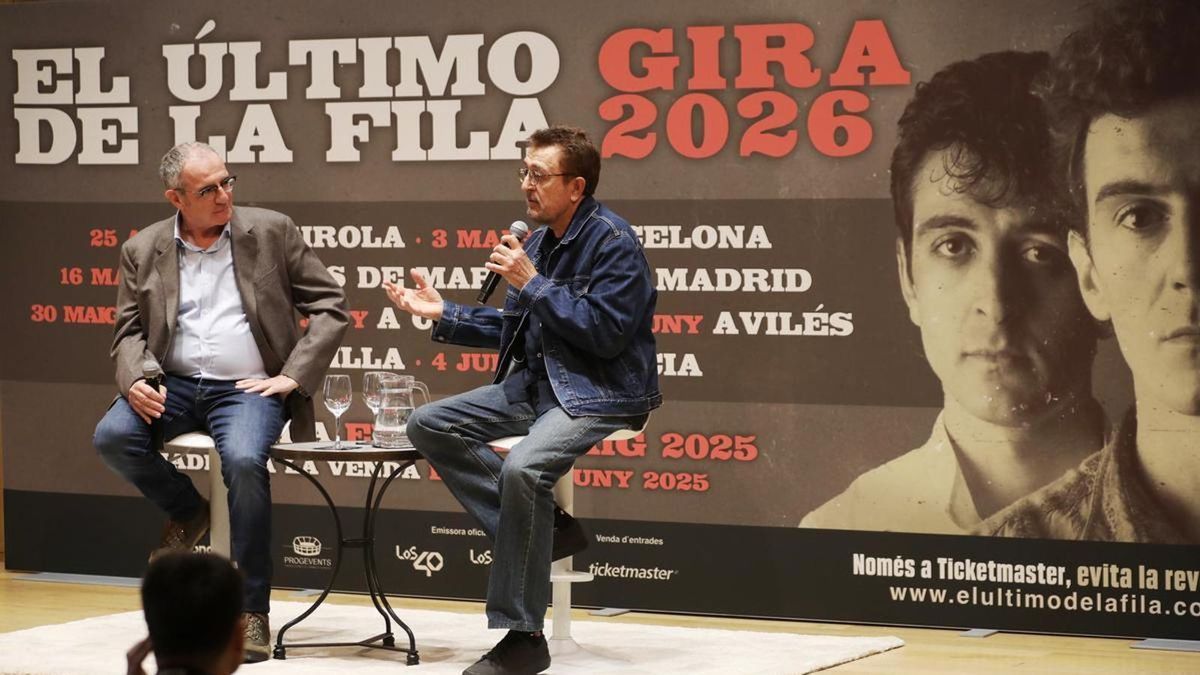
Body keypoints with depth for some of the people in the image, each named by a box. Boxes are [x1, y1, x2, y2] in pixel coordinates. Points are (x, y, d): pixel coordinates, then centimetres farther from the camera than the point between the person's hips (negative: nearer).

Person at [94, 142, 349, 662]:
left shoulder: (272, 232, 2)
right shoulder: (143, 250, 8)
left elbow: (331, 309, 3)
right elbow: (129, 330, 10)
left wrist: (293, 376, -8)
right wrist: (135, 380, -13)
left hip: (248, 388, -3)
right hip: (175, 385, 3)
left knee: (244, 461, -33)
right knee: (112, 437, -25)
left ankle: (252, 613, -21)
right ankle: (187, 510, 8)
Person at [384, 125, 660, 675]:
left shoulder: (612, 241, -14)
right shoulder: (539, 242, 11)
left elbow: (606, 333, -22)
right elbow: (516, 329, 20)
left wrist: (532, 283, -20)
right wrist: (443, 314, 10)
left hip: (601, 394, -10)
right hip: (536, 385, 10)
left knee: (522, 467, -34)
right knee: (428, 426, 2)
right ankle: (536, 533, -3)